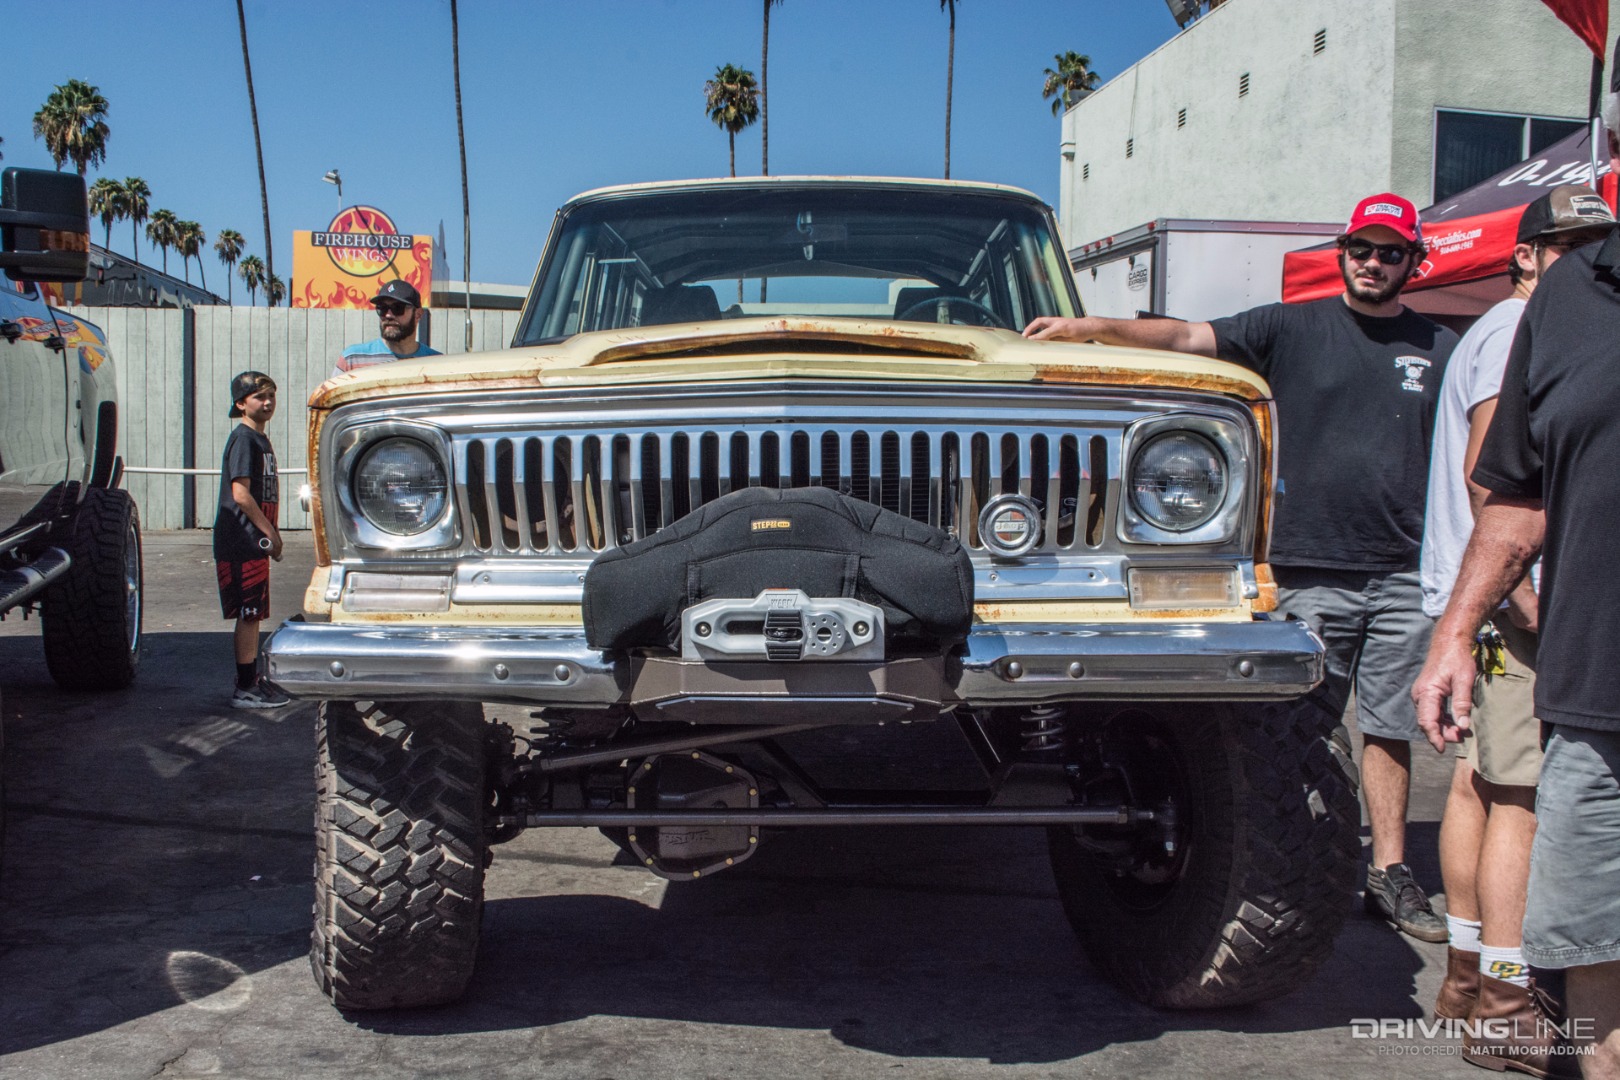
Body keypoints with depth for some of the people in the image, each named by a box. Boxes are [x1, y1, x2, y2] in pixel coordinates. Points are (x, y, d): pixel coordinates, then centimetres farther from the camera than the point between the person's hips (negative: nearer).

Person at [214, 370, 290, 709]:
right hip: (241, 542, -9)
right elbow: (240, 493, -19)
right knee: (249, 615, -6)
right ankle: (245, 690, -2)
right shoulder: (243, 438, -12)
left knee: (253, 615, 14)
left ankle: (252, 681, 23)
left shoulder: (261, 439, 17)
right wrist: (269, 531, -15)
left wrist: (272, 532, 13)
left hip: (255, 541, 9)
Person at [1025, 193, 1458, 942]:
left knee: (1390, 728, 7)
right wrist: (1095, 328, -16)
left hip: (1405, 574, 2)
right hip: (1311, 569, -2)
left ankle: (1388, 872, 17)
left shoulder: (1440, 350, 11)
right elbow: (1184, 338, -3)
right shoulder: (1292, 329, 4)